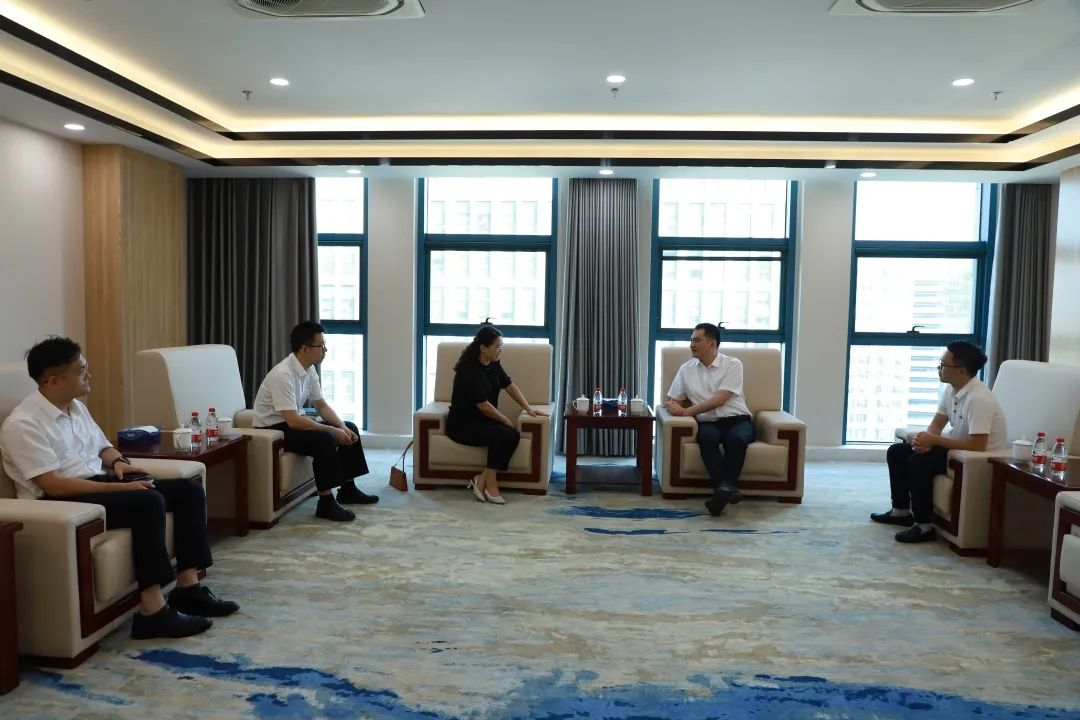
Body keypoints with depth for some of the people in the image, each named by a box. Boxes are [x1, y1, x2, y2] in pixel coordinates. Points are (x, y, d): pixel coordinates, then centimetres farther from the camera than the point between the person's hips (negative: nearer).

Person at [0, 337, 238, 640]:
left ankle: (188, 586, -5)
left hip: (98, 483, 9)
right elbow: (53, 485, -23)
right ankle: (152, 611, -29)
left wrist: (119, 462, 0)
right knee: (148, 501, -34)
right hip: (60, 501, -9)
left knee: (189, 489, -5)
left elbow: (104, 447, 24)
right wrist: (121, 487, -25)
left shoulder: (76, 407, 12)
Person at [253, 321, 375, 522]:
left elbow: (322, 405, 7)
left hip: (293, 421, 9)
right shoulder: (283, 374, -28)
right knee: (325, 439, -31)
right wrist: (333, 431, -27)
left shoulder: (309, 370, 0)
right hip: (274, 429, -9)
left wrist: (343, 428, -9)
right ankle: (326, 502, -21)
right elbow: (293, 420, -33)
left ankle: (348, 489, 13)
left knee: (350, 429, 4)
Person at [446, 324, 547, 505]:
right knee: (503, 435, -29)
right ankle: (490, 484, -17)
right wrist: (507, 421, -13)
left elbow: (509, 385, 10)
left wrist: (528, 408, -1)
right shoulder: (469, 370, -22)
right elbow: (483, 405, -22)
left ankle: (482, 479, -11)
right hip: (462, 424, -8)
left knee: (514, 435, -18)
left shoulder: (493, 364, 3)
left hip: (483, 420, 8)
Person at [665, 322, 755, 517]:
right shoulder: (686, 369, 13)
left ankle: (723, 489, -39)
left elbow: (719, 400, -12)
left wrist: (687, 411, -17)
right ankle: (727, 489, -45)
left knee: (736, 437, -37)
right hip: (708, 423, 1)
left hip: (736, 419, -1)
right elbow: (673, 400, 18)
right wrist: (673, 406, -8)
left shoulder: (733, 365, 0)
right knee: (707, 436, -35)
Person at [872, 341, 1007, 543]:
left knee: (919, 462, -29)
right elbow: (937, 424, 7)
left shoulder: (979, 399, -28)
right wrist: (924, 439, -16)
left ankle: (924, 526, -16)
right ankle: (901, 511, 17)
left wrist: (933, 440, -26)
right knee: (897, 452, 6)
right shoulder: (951, 390, 1)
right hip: (955, 448, 10)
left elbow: (977, 446, -32)